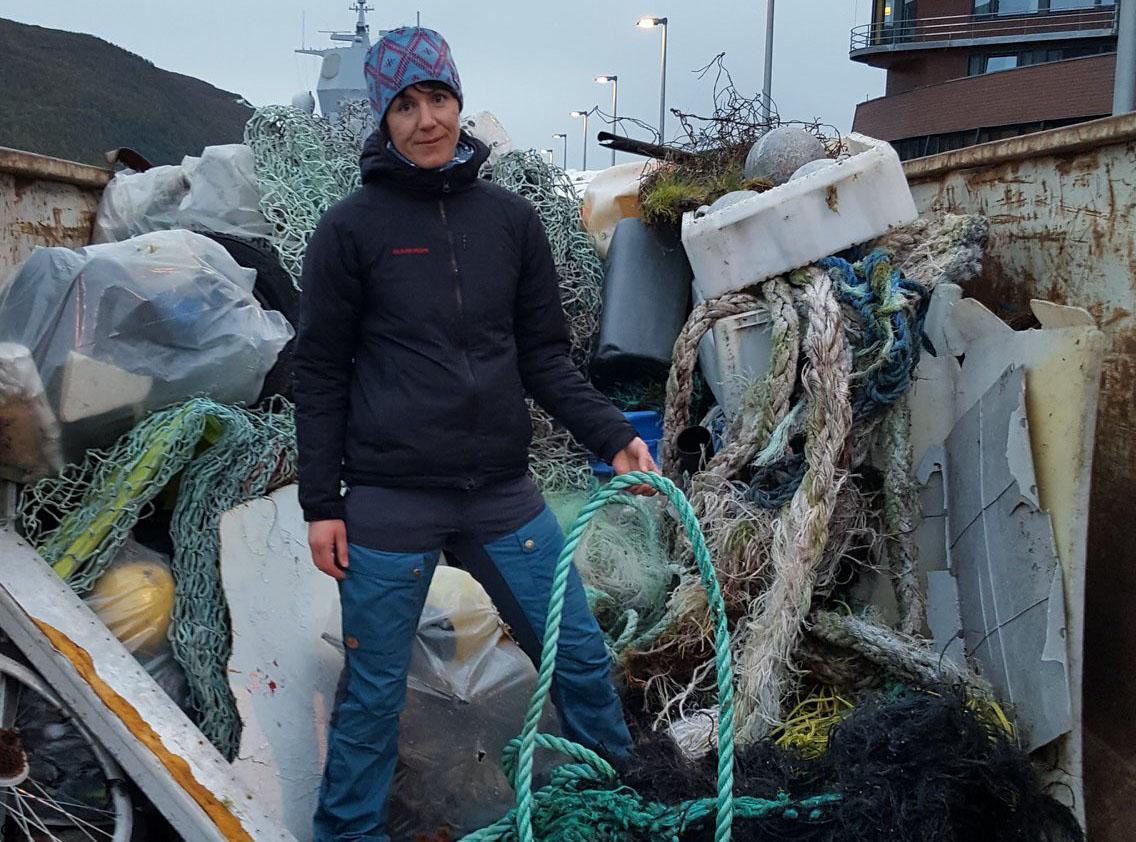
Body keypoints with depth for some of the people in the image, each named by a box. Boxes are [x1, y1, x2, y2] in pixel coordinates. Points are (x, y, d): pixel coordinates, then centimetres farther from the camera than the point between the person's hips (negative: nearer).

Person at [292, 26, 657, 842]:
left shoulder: (511, 219, 5)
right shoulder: (350, 228, -3)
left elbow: (545, 355, 7)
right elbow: (320, 375, 0)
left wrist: (613, 436, -6)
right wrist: (321, 504, -2)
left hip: (503, 492, 3)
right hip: (390, 501, -2)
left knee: (579, 653, 10)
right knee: (375, 689, 9)